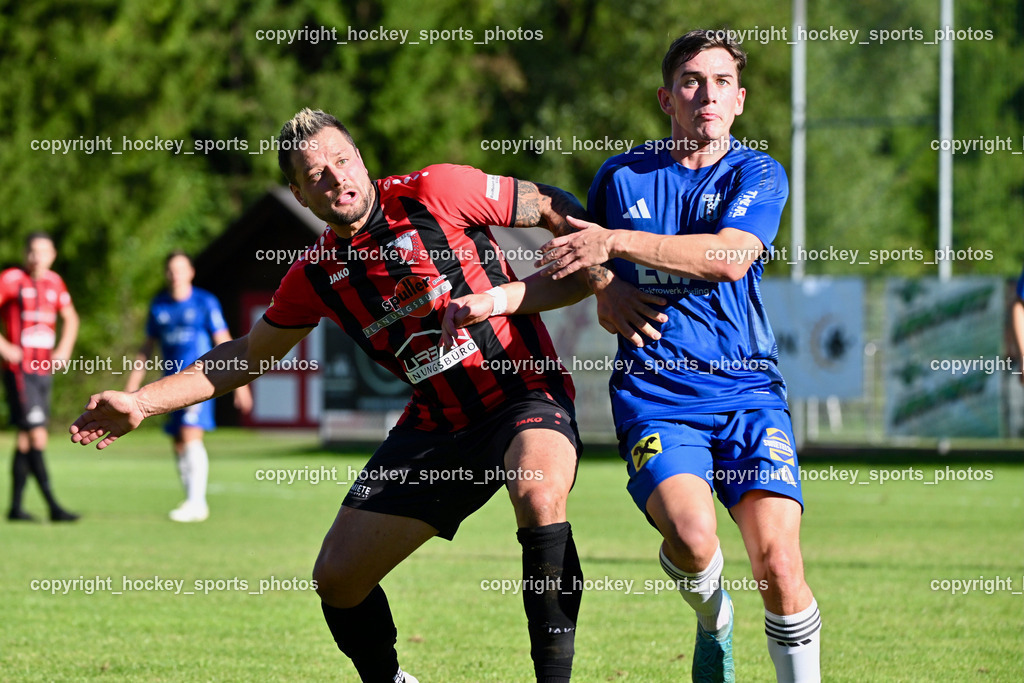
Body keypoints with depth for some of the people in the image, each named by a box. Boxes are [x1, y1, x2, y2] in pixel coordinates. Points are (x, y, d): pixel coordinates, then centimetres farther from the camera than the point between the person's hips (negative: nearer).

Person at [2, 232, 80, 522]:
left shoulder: (54, 282, 10)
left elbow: (70, 317, 28)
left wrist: (65, 348, 13)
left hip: (44, 369, 7)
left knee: (26, 440, 10)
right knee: (37, 436, -13)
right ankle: (53, 506, -15)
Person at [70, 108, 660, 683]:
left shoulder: (435, 193, -11)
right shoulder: (316, 275, 3)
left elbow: (555, 209, -3)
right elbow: (249, 356, 17)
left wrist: (606, 281, -17)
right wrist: (141, 404, 11)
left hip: (525, 394, -5)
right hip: (436, 425, 5)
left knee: (540, 494, -38)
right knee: (337, 577, -1)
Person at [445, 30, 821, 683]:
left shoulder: (759, 174, 3)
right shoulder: (621, 176, 11)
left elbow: (729, 258, -15)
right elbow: (584, 273, 25)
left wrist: (617, 241, -17)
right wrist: (496, 300, 13)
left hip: (748, 390, -1)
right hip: (653, 396, 1)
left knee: (778, 564, -18)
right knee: (692, 536, -26)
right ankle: (714, 621, 8)